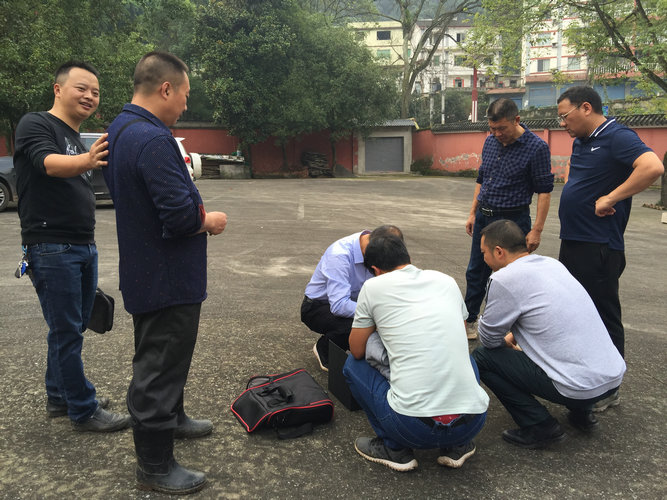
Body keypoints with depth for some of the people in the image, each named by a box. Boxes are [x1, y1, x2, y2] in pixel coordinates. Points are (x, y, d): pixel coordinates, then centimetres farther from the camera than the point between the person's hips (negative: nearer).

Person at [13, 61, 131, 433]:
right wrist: (86, 160, -47)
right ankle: (84, 410, 7)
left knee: (72, 328, 15)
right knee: (67, 332, -3)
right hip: (52, 249, -8)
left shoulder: (80, 142, 19)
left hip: (84, 248, 8)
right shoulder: (36, 125, -6)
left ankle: (60, 397, 30)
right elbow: (51, 164, -27)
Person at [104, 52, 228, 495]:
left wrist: (196, 212, 8)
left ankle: (172, 419, 46)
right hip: (167, 278, -11)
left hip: (145, 271, 11)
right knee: (161, 366, 2)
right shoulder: (153, 140, -25)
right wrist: (211, 221, -10)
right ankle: (155, 466, 17)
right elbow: (180, 215, -30)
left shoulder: (120, 130, 9)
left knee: (161, 356, 26)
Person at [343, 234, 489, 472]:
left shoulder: (374, 286, 1)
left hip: (413, 426, -4)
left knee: (353, 364, 20)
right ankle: (456, 445, 23)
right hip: (472, 423, 4)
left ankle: (395, 449, 15)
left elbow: (357, 351, 11)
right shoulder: (447, 281, 13)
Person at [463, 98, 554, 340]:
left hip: (512, 220, -6)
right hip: (483, 218, 7)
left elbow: (544, 191, -12)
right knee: (475, 272, 14)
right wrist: (473, 213, 14)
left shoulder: (536, 147, -13)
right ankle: (469, 321, 29)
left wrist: (537, 230, -16)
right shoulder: (490, 142, 6)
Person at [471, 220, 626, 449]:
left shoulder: (505, 278, -13)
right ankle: (582, 412, 23)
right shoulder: (554, 264, 10)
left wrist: (506, 342, 20)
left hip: (578, 387, -8)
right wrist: (513, 337, 35)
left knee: (481, 356, 1)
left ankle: (539, 426, 0)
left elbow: (488, 338, -1)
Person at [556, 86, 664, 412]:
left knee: (604, 318, 1)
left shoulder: (617, 137, -14)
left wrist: (610, 199, -25)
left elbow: (653, 167, -31)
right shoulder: (580, 142, 13)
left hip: (599, 248, -10)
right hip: (572, 242, 10)